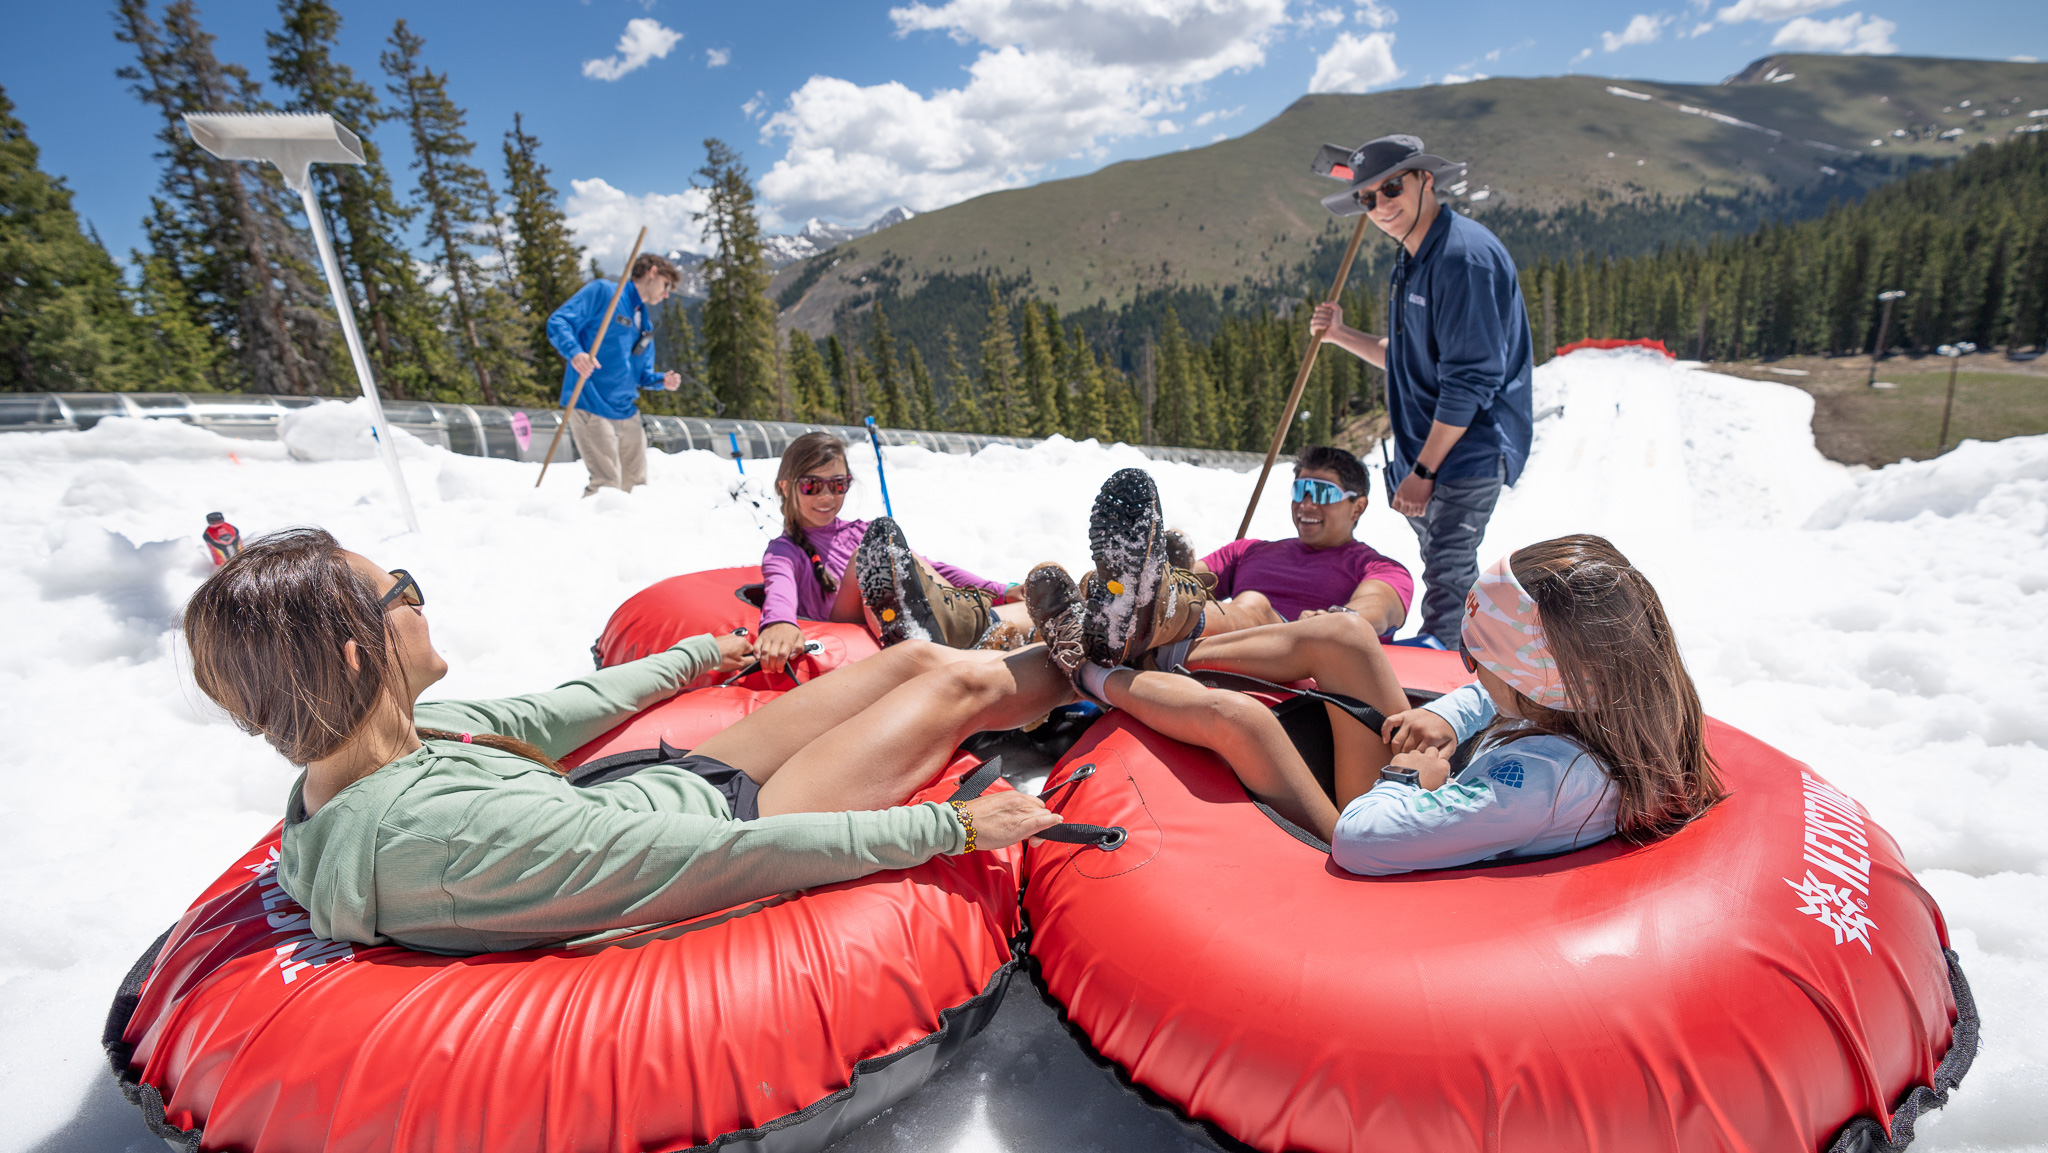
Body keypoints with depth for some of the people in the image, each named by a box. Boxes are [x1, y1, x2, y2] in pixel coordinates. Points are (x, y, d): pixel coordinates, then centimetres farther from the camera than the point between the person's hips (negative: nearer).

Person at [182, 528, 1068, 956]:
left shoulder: (386, 733, -7)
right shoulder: (444, 830, -34)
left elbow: (543, 720, 8)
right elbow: (729, 858, -34)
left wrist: (691, 656, 23)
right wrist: (951, 827, -26)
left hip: (682, 780, 8)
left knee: (917, 658, 8)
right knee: (961, 687, 0)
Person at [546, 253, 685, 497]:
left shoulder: (645, 323, 22)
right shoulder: (602, 292, -1)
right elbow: (558, 322, -8)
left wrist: (662, 380, 3)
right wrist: (575, 352, -28)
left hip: (627, 412, 8)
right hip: (591, 408, -8)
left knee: (636, 486, 7)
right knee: (607, 483, -14)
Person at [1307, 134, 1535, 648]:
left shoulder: (1464, 254, -16)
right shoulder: (1411, 262, 14)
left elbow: (1470, 379, -21)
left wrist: (1423, 470, -19)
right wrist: (1342, 336, 9)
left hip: (1467, 452, -10)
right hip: (1426, 451, 10)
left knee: (1446, 579, -8)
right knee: (1447, 577, 17)